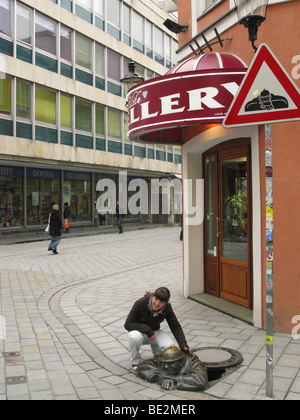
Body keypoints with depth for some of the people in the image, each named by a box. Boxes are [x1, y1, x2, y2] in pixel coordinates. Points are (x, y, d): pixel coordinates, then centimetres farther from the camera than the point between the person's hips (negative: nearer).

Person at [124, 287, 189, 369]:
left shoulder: (167, 308, -17)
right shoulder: (141, 303, -27)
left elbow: (175, 326, -12)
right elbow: (127, 324, -24)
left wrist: (184, 345, -23)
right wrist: (148, 330, -30)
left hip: (154, 332, 3)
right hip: (139, 331, -2)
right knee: (135, 337, -38)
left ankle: (156, 351, 13)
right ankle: (135, 362, -9)